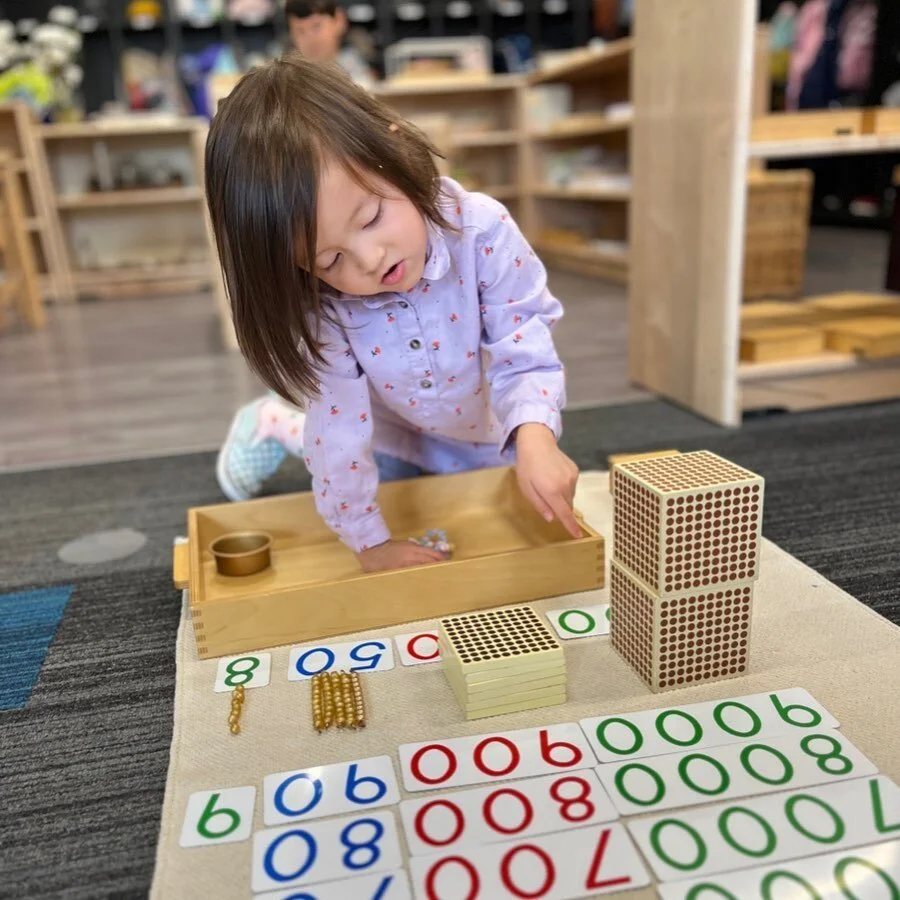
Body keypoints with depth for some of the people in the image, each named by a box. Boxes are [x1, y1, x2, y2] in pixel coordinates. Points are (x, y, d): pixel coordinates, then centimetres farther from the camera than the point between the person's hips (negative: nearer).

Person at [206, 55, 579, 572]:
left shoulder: (483, 230, -36)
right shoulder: (320, 305, -32)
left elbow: (523, 355, -32)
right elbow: (340, 419, -28)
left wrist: (534, 437, -52)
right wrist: (369, 538, -23)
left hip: (486, 434, 1)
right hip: (392, 433, -1)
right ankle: (274, 429, 41)